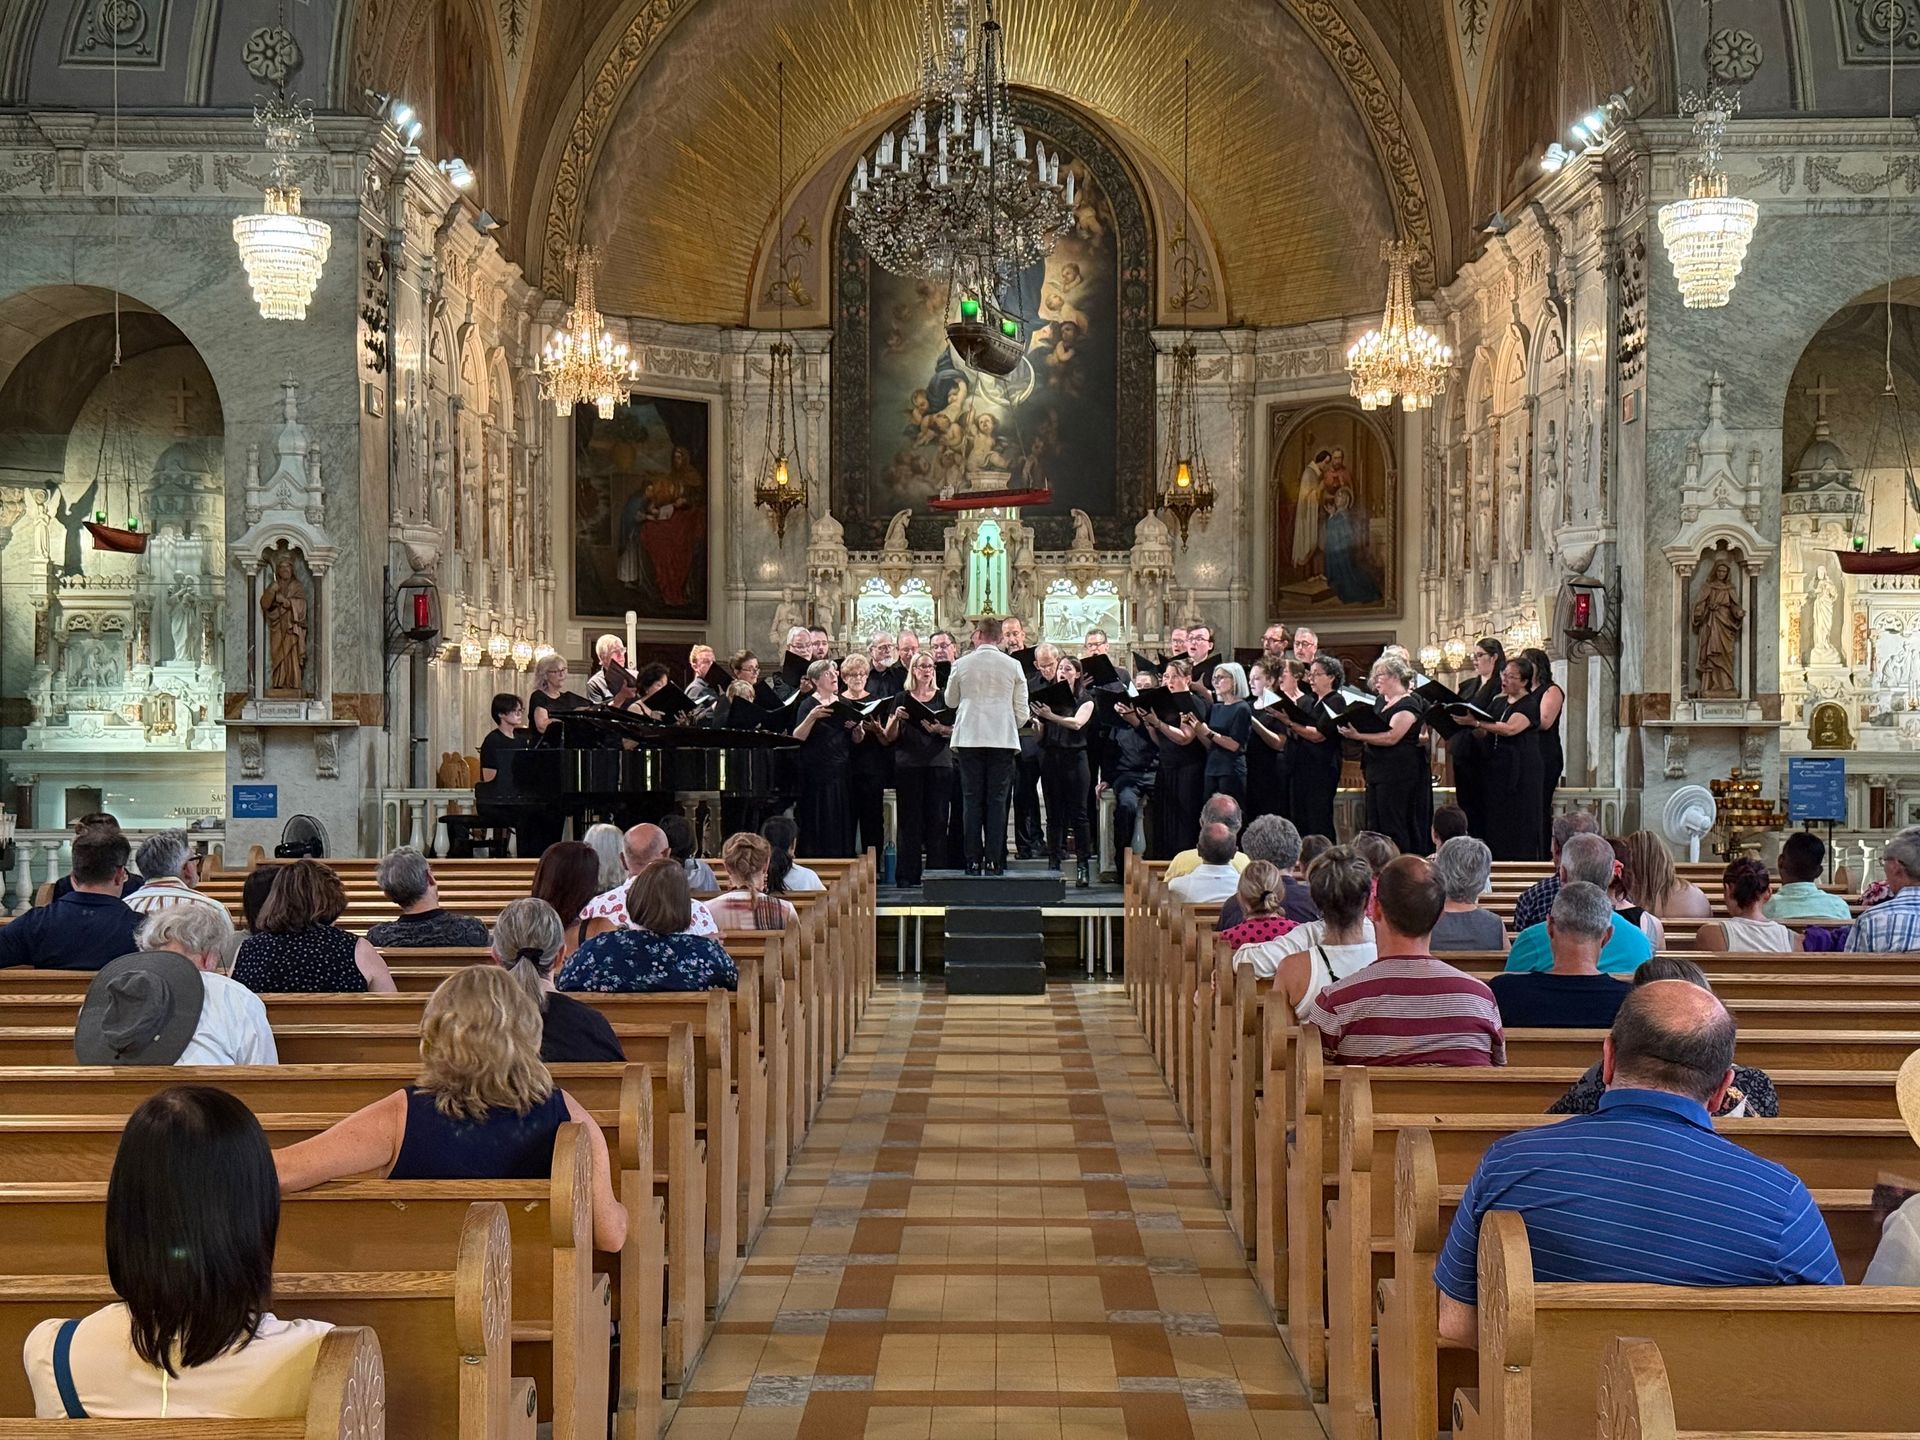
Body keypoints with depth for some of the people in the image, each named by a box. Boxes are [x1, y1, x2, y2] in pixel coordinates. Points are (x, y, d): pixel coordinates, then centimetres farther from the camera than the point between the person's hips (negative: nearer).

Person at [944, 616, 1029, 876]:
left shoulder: (961, 664, 0)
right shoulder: (1013, 666, 1)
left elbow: (950, 701, 14)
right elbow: (1022, 711, 3)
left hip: (969, 739, 0)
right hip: (1003, 738, 0)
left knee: (971, 800, 4)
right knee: (997, 801, 2)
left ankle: (974, 861, 1)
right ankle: (994, 861, -2)